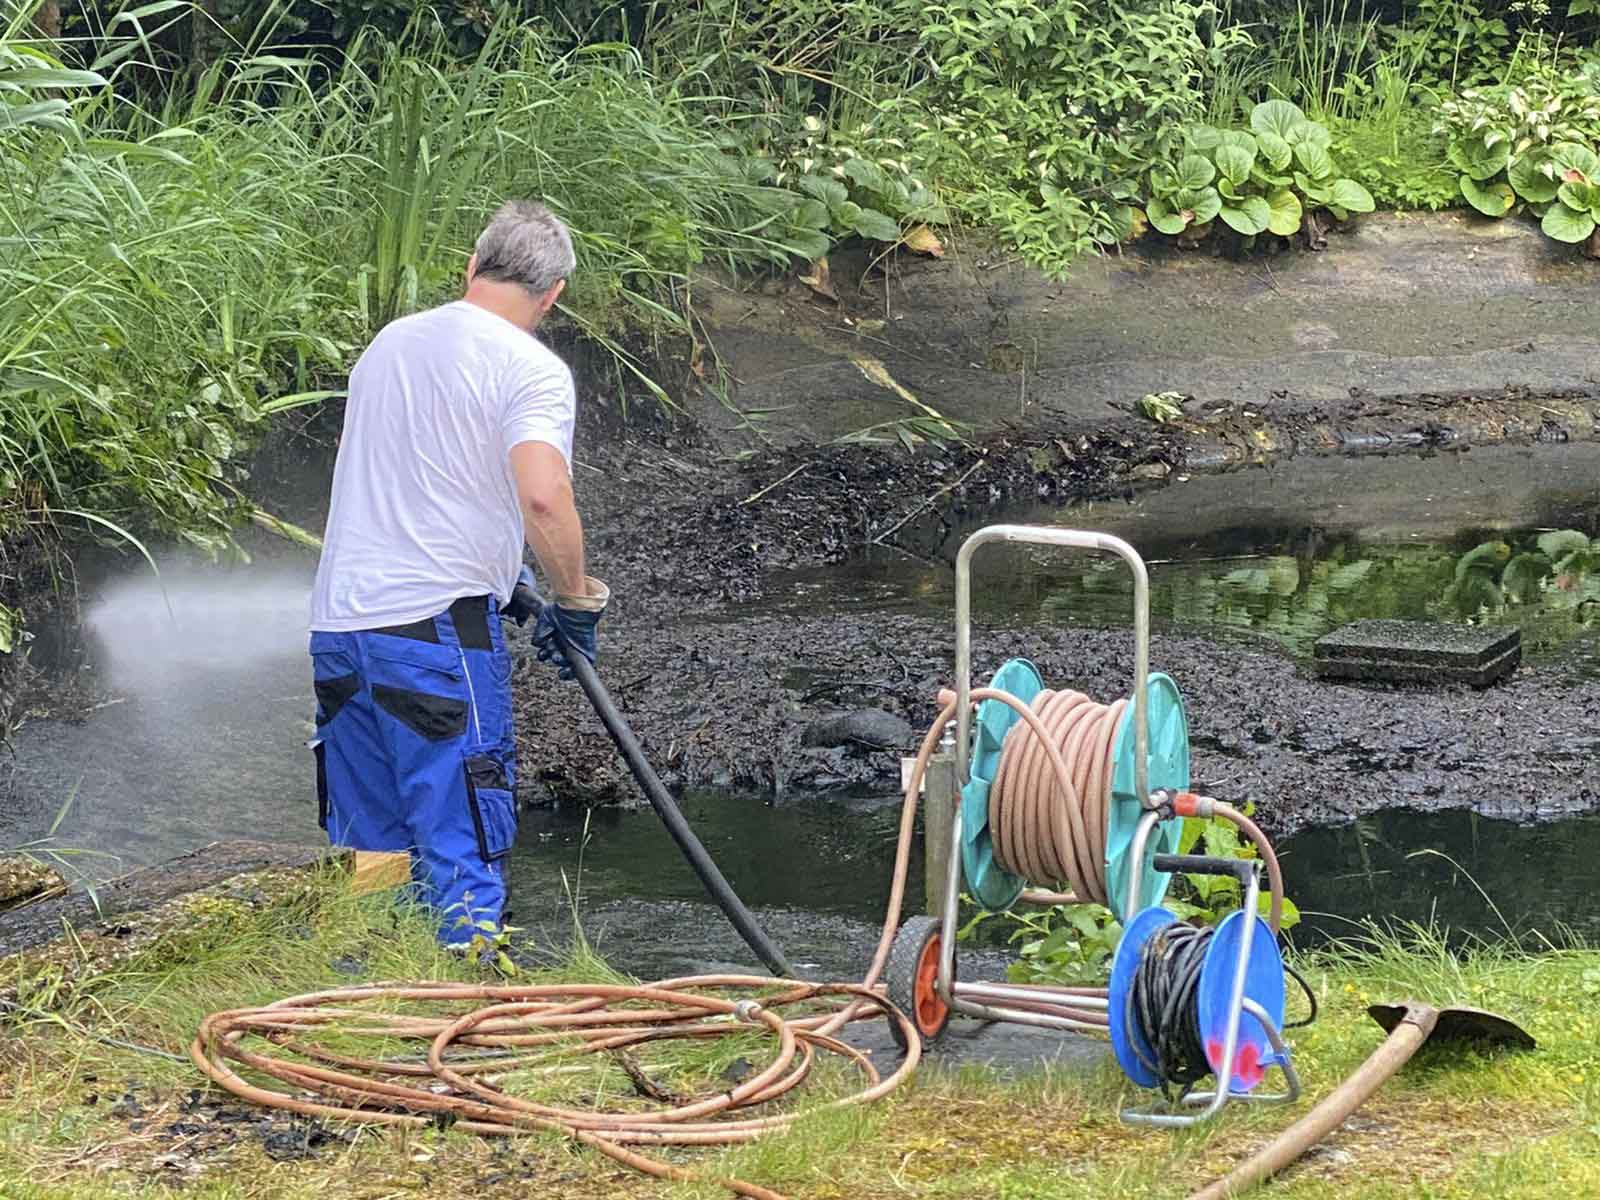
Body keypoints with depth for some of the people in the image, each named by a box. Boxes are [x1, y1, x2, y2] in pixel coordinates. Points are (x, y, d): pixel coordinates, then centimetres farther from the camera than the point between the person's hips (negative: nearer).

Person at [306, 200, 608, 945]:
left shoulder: (390, 343, 15)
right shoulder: (531, 369, -8)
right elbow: (543, 498, -24)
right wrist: (577, 600, -8)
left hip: (338, 623, 7)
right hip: (434, 629, -7)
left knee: (364, 845, 15)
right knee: (462, 844, 0)